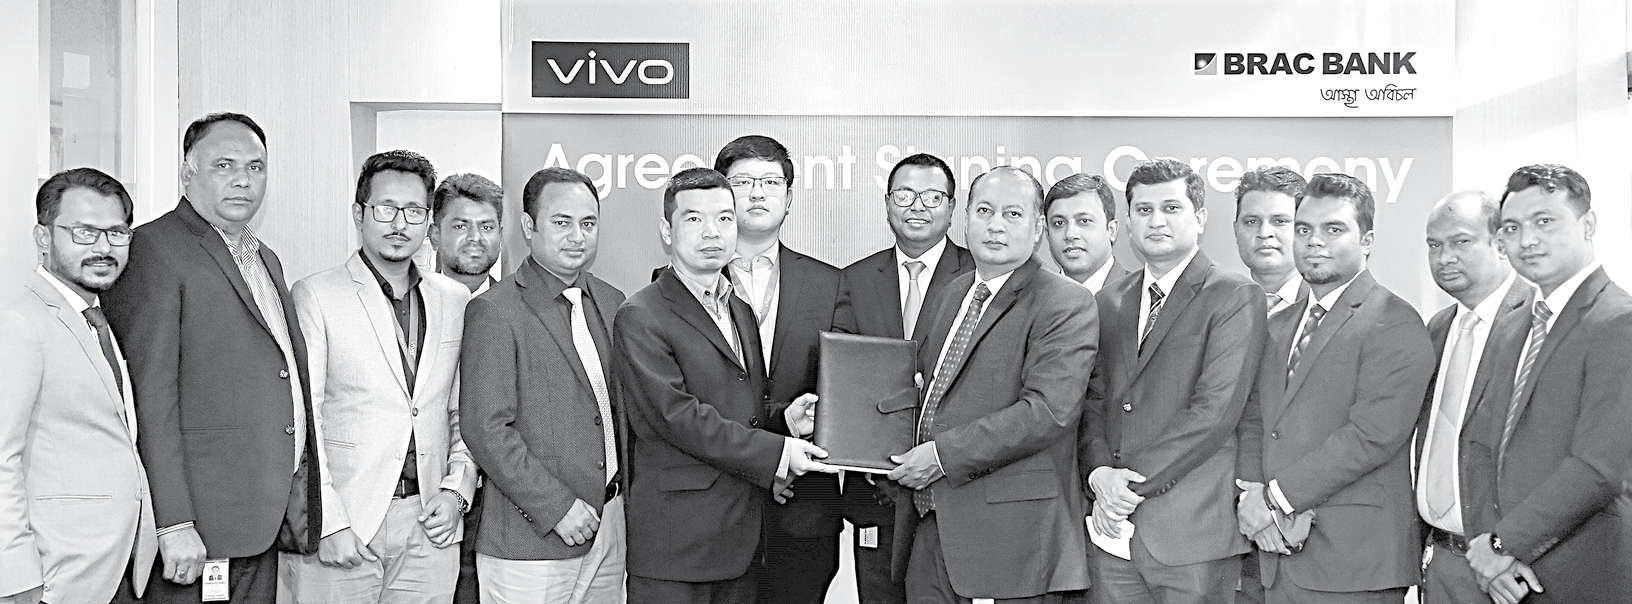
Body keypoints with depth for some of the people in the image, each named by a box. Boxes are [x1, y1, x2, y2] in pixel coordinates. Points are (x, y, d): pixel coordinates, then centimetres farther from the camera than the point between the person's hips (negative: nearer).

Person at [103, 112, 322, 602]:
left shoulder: (266, 260, 18)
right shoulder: (152, 250, -8)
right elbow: (149, 394, -14)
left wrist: (302, 500, 14)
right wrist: (174, 523, -19)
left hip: (266, 522, 7)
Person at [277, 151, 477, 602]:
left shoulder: (455, 301, 11)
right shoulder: (314, 297, -3)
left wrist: (456, 489, 2)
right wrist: (329, 522, -12)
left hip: (429, 528, 4)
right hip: (340, 530, -3)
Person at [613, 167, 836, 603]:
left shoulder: (742, 311, 17)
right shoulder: (640, 317, -9)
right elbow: (677, 416, -17)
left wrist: (785, 421, 1)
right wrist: (776, 454, -17)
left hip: (743, 536, 7)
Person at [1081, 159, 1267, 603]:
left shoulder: (1236, 297, -4)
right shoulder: (1109, 300, 15)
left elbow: (1215, 410, -13)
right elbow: (1094, 399, 12)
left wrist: (1136, 484, -13)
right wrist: (1099, 472, -6)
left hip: (1193, 532, -5)